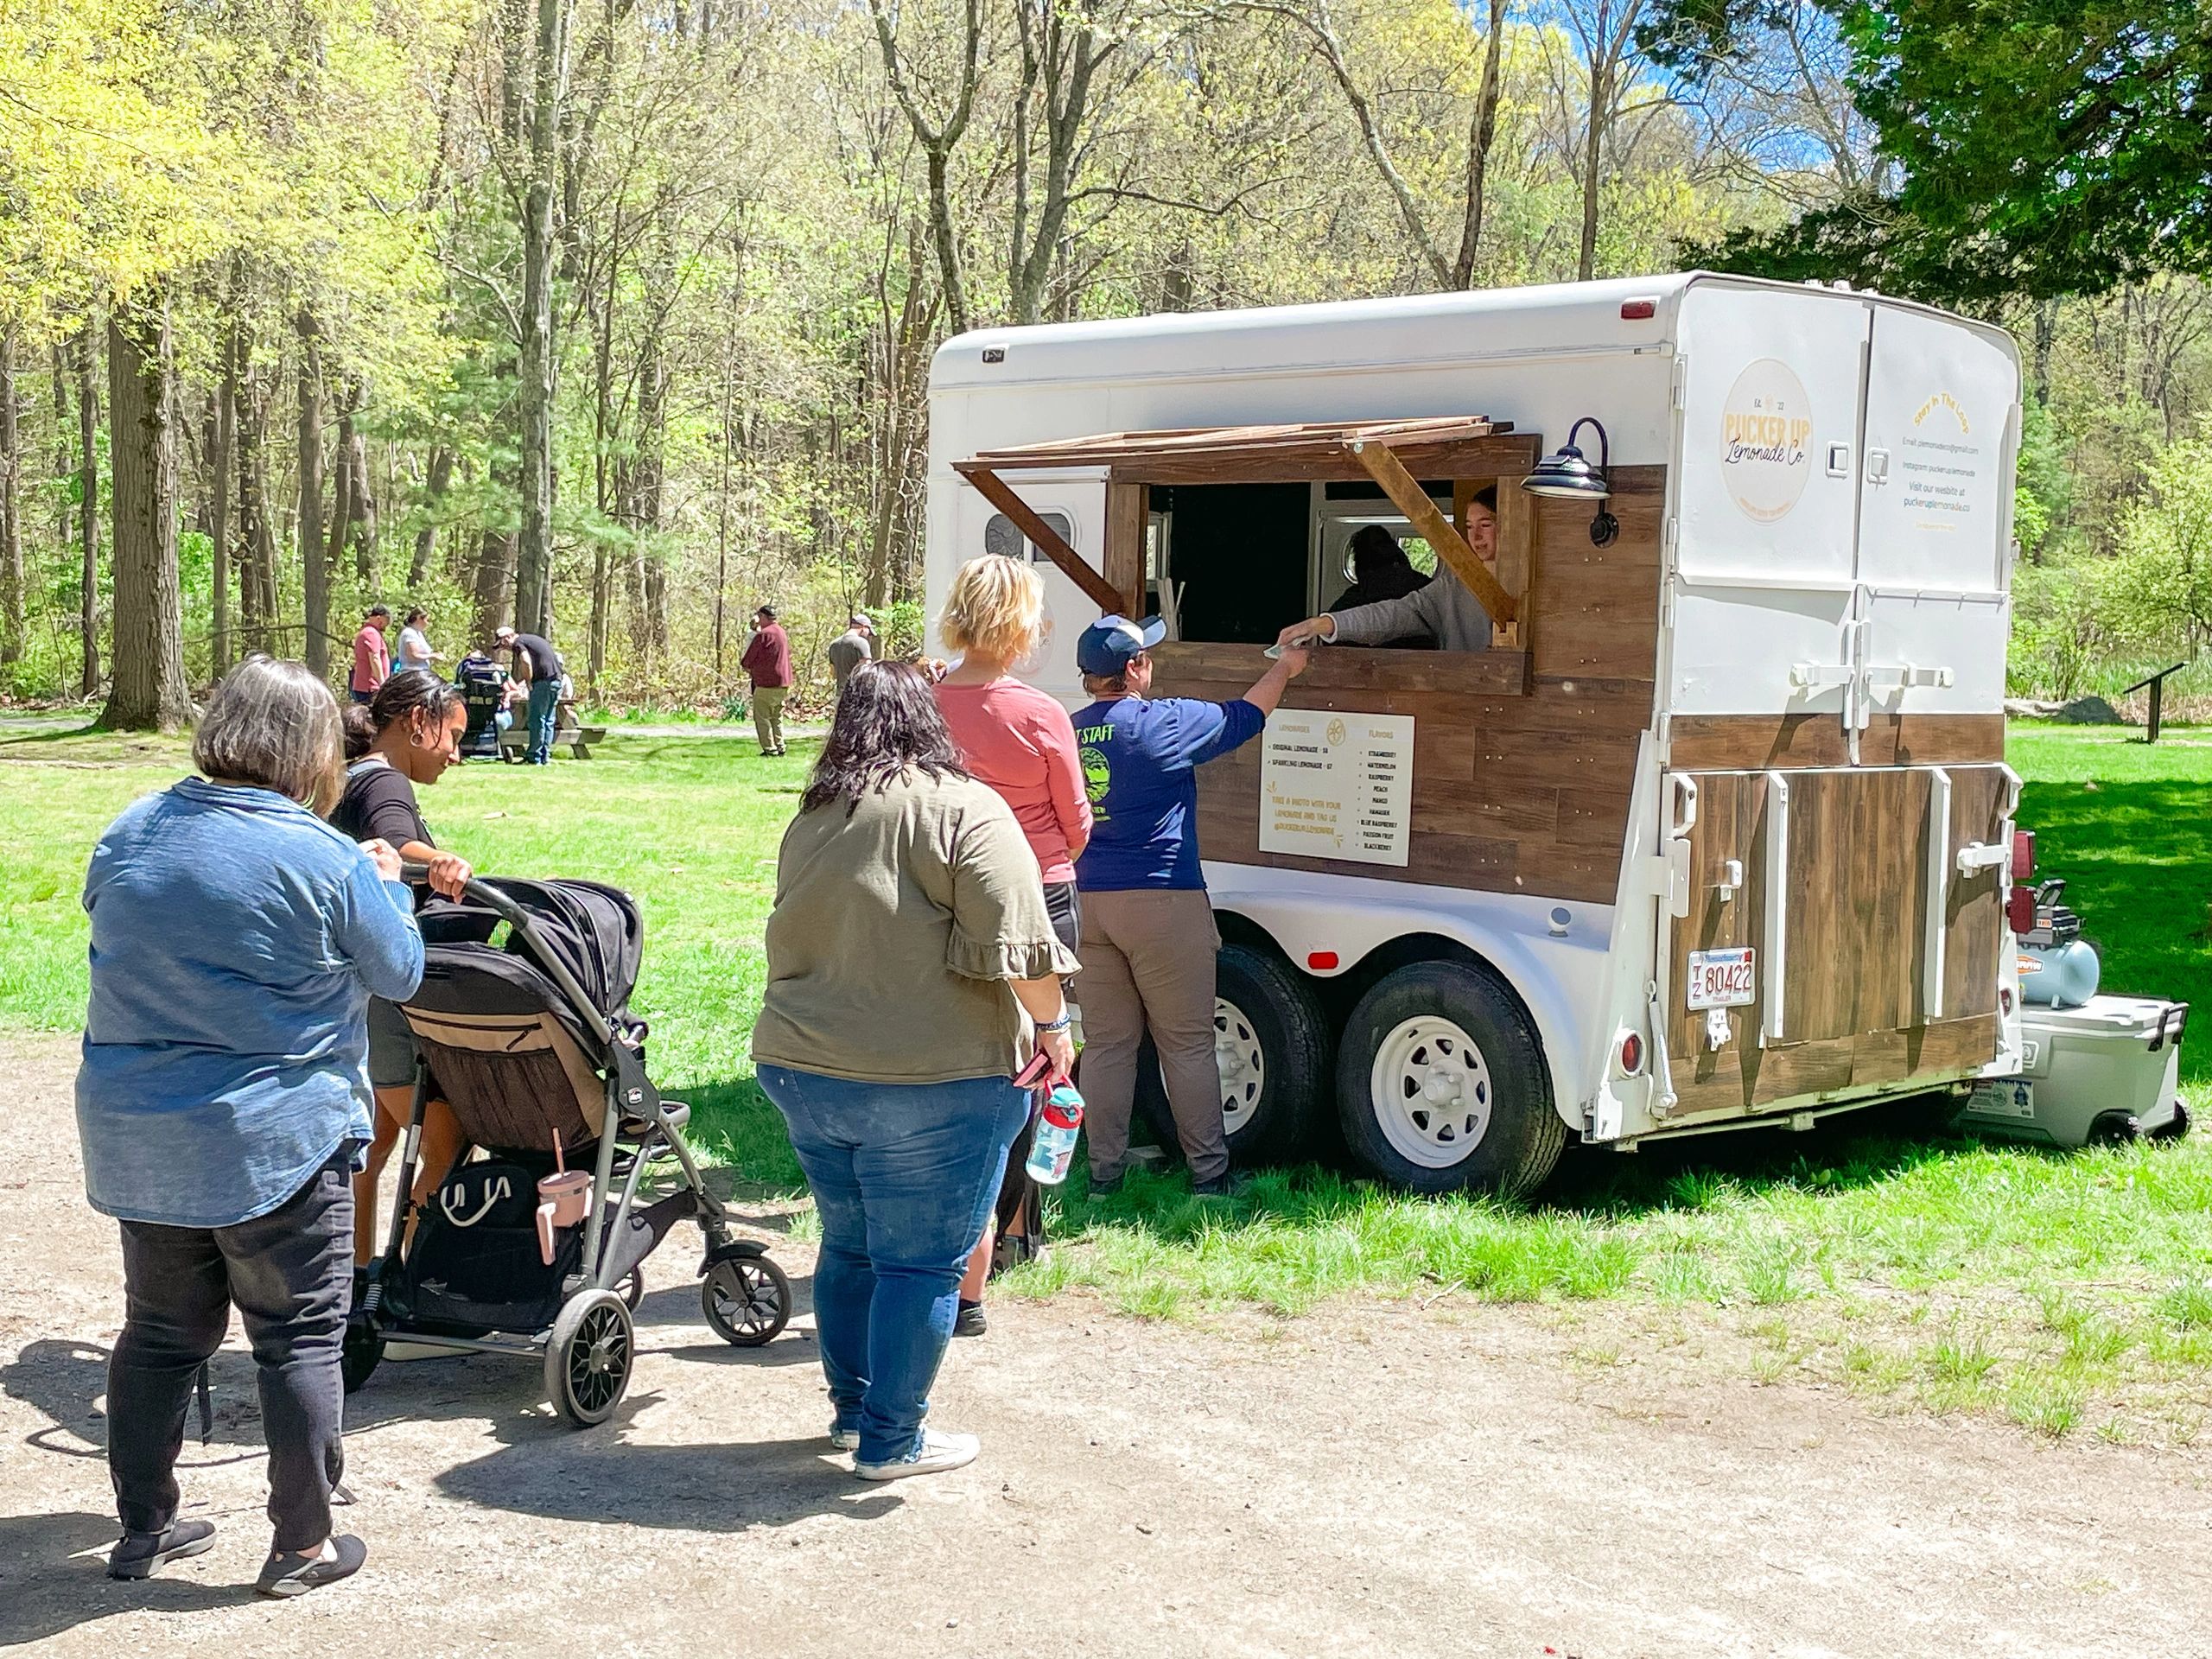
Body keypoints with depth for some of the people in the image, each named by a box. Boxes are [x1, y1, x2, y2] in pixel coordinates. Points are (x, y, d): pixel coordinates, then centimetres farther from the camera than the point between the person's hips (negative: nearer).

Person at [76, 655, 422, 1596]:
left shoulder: (130, 833, 1)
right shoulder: (325, 862, -16)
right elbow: (398, 971, -2)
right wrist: (386, 884, 16)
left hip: (137, 1140, 6)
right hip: (274, 1140, -6)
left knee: (160, 1333, 18)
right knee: (300, 1341, 7)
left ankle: (143, 1529, 27)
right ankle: (302, 1547, 13)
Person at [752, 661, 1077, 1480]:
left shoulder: (812, 816, 13)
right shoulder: (963, 808, -9)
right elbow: (1016, 942, -18)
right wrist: (1052, 1023, -6)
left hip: (801, 1070, 7)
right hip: (933, 1082, -7)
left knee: (849, 1246, 20)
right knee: (922, 1263, 3)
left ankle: (851, 1408, 32)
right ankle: (891, 1440, 9)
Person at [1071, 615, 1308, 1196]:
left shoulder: (1070, 733, 6)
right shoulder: (1165, 723, -10)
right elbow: (1244, 717, 3)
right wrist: (1284, 667, 20)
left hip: (1087, 903, 5)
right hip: (1162, 903, -5)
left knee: (1106, 1044, 9)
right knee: (1188, 1044, 3)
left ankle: (1104, 1171, 12)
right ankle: (1208, 1170, 9)